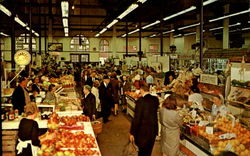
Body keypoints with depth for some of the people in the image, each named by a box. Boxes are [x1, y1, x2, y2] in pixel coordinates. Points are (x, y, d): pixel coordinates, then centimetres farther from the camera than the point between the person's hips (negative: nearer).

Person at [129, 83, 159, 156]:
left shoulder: (140, 101, -22)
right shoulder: (155, 99, -4)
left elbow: (136, 118, -20)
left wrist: (132, 133, -12)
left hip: (143, 131, -5)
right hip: (154, 129, 5)